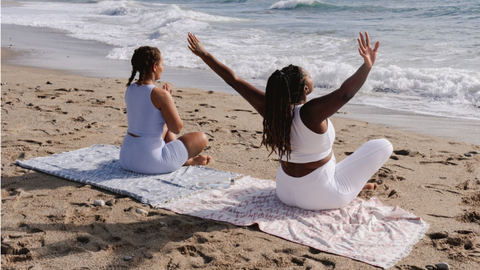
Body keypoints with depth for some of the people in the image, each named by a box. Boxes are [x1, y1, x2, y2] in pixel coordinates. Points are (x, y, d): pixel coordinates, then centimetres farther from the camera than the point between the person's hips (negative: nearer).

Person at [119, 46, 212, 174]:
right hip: (150, 162, -8)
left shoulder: (130, 89, 4)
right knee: (201, 137, 6)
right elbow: (177, 128, -13)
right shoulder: (160, 95, -20)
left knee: (166, 129, 38)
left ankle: (186, 160, 42)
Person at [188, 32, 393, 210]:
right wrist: (367, 66, -56)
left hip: (285, 192, 6)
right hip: (321, 197, -6)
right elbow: (345, 93, -45)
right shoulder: (310, 113, -30)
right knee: (383, 145, 1)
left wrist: (204, 55, -2)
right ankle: (353, 182, 19)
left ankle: (354, 182, 35)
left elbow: (234, 80, -9)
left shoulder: (270, 107, -14)